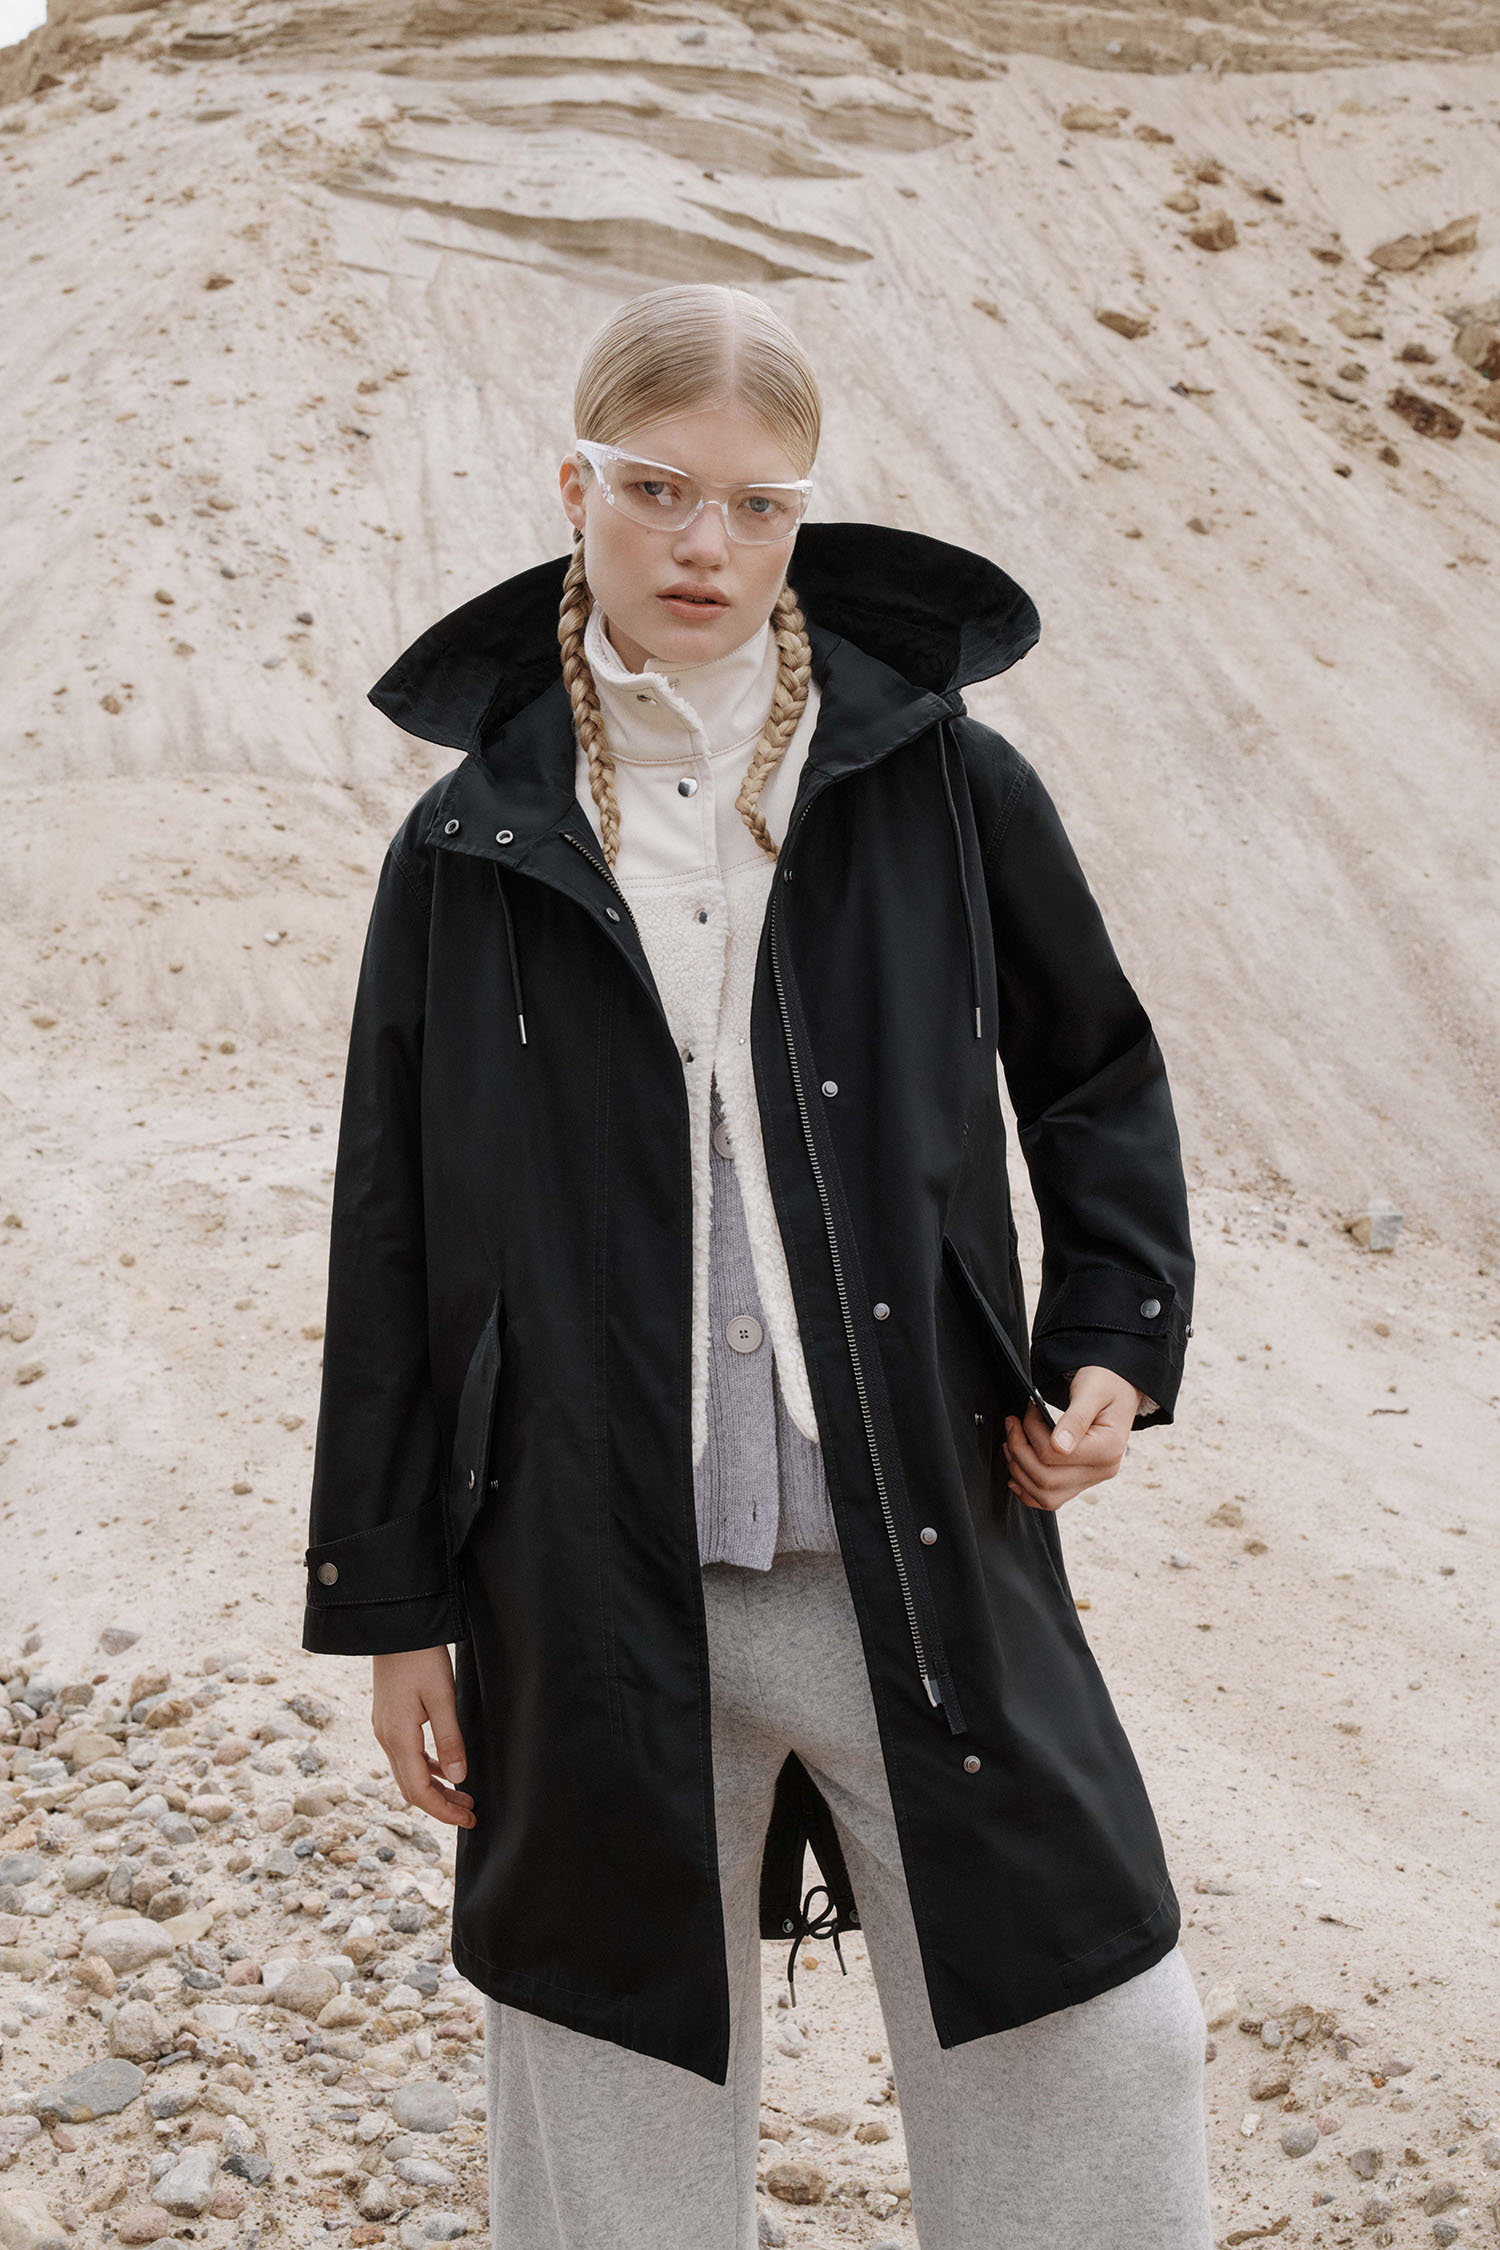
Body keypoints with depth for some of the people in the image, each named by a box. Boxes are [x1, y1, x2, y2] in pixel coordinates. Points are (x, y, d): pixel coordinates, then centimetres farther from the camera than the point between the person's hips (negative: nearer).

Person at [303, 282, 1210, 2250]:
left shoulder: (947, 784, 0)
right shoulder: (471, 850, 1)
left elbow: (1098, 1078, 14)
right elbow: (396, 1250, 5)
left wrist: (1116, 1341, 0)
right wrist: (390, 1598, 5)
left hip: (927, 1560, 0)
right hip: (593, 1585, 0)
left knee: (1085, 2066, 8)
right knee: (624, 2084, 13)